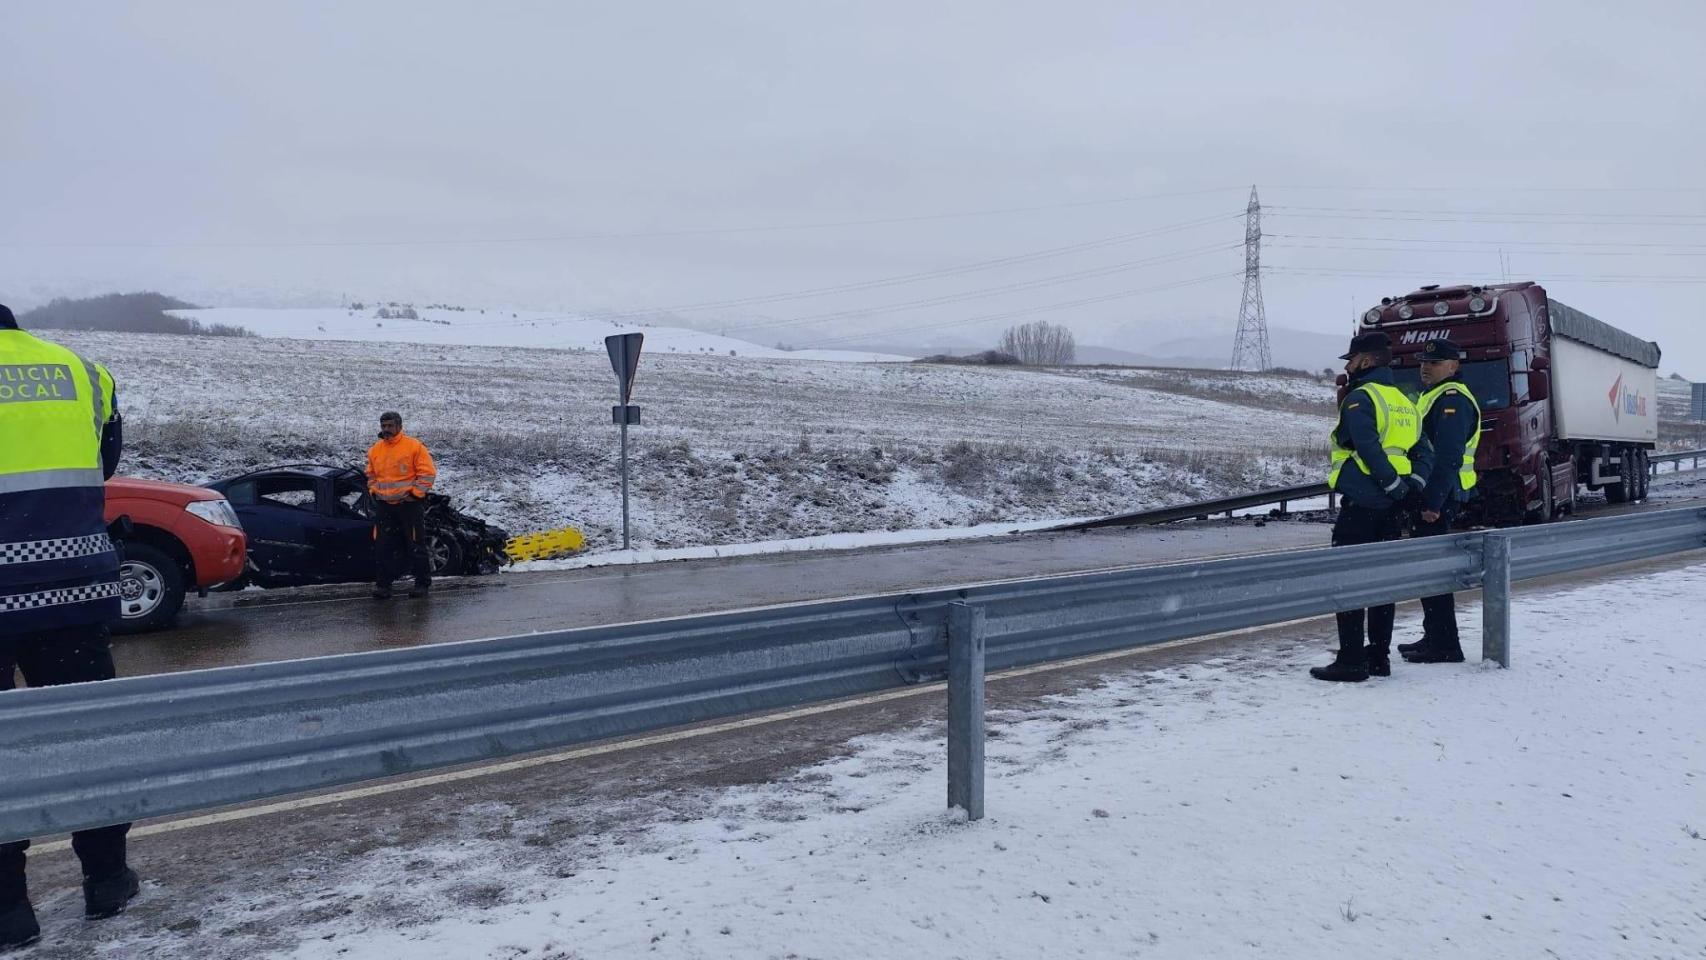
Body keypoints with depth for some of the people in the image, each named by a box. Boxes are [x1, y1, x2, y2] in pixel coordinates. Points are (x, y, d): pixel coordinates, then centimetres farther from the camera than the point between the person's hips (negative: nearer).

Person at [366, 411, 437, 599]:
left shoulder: (414, 446, -7)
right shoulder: (375, 450, 10)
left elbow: (428, 473, -8)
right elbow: (371, 475, 24)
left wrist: (415, 493, -11)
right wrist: (374, 491, 9)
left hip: (409, 504, -5)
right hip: (384, 506, 5)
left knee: (415, 546, 1)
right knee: (382, 547, 3)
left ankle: (423, 583, 10)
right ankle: (384, 583, 12)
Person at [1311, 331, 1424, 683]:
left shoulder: (1359, 398, -10)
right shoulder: (1403, 401, 16)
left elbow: (1368, 447, -22)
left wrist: (1393, 483, -16)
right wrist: (1414, 481, 1)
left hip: (1360, 503, -8)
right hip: (1389, 507, 8)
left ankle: (1351, 661, -6)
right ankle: (1379, 655, 18)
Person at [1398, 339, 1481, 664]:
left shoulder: (1452, 400, -14)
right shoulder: (1432, 396, 20)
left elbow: (1449, 458, -23)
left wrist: (1434, 502, -26)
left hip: (1439, 495, -11)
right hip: (1429, 494, 11)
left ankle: (1445, 645, -4)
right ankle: (1435, 637, 24)